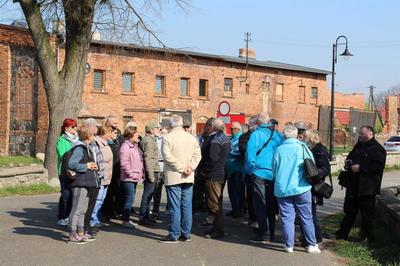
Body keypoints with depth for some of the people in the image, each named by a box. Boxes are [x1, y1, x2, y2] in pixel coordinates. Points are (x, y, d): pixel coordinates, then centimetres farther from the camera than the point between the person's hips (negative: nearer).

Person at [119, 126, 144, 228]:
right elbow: (124, 163, -21)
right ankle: (125, 220, -1)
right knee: (129, 198, -8)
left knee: (130, 198, 14)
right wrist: (131, 174, -20)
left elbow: (140, 160, 24)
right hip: (128, 178, -10)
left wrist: (141, 172, 16)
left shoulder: (135, 146, 16)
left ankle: (126, 218, 22)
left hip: (135, 177, 10)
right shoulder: (125, 146, -15)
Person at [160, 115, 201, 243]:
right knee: (187, 206, 8)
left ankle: (174, 235, 3)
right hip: (188, 178, 4)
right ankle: (186, 234, 14)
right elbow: (197, 155, 3)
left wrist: (182, 168, -12)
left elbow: (168, 156, -15)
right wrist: (190, 167, -5)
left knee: (175, 207, -1)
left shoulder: (167, 138, -7)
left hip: (173, 177, -4)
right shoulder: (192, 138, 7)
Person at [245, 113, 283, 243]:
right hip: (274, 175, 5)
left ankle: (263, 235, -1)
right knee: (270, 205, 14)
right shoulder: (278, 135, 5)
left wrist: (250, 169, 0)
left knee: (260, 205, 1)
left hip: (259, 174, -5)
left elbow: (250, 154, -11)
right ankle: (271, 233, 20)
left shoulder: (256, 134, -8)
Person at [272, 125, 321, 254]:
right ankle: (312, 245, 11)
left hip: (282, 189, 1)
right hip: (301, 188, -1)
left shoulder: (279, 150, 1)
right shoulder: (302, 147, -4)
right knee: (306, 217, 8)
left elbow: (274, 169, 9)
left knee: (287, 218, 6)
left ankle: (289, 245, 6)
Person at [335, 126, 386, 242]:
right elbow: (350, 158, 25)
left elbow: (377, 166, -21)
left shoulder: (377, 149, -11)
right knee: (349, 211, 15)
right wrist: (350, 164, 2)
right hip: (353, 185, 8)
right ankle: (342, 233, 24)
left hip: (367, 188, -8)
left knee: (367, 213, 2)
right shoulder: (358, 146, 16)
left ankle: (367, 236, 15)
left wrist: (360, 167, -21)